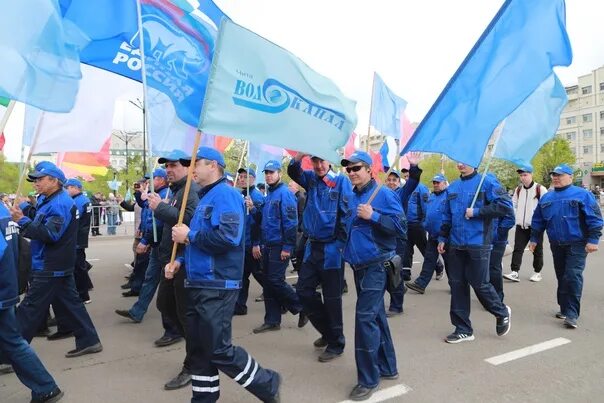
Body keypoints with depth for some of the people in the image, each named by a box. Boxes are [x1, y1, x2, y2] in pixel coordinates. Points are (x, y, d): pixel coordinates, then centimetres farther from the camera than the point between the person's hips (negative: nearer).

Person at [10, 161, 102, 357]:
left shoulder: (59, 203, -18)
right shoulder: (48, 200, 15)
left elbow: (50, 234, -26)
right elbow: (39, 226, 16)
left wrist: (22, 221, -27)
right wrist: (24, 210, 2)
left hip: (50, 268, -10)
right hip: (57, 266, 10)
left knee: (29, 310, -1)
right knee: (69, 303, 12)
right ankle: (89, 341, 19)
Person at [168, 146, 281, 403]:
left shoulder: (225, 194, -13)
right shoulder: (205, 197, 17)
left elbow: (227, 237, -28)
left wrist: (189, 235, -16)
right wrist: (181, 262, 9)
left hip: (217, 286, -10)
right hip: (198, 283, 10)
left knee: (220, 350, -3)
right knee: (198, 349, 15)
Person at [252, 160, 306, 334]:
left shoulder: (284, 193, -11)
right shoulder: (268, 195, 15)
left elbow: (291, 222, -17)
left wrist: (288, 247, -21)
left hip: (279, 246, -8)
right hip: (267, 246, 9)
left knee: (276, 281, -9)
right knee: (268, 283, 9)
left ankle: (302, 308, 10)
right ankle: (272, 320, 19)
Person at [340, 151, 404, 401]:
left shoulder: (383, 194, -11)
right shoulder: (352, 198, 11)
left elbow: (401, 225, -16)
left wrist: (373, 216, -22)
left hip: (377, 265, -8)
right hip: (359, 265, 8)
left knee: (365, 317, -10)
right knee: (376, 316, 16)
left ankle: (368, 379, 3)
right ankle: (387, 368, 30)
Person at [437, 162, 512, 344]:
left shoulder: (486, 182, -6)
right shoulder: (453, 187, 12)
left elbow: (505, 205, -16)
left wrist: (476, 211, -17)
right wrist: (442, 238, 15)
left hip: (478, 244, -6)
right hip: (455, 245, 6)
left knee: (479, 284, 1)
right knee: (457, 285, 7)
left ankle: (502, 313, 32)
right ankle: (463, 329, 20)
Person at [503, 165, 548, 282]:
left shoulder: (540, 189, -9)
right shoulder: (518, 190, 8)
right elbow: (513, 205, 17)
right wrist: (517, 218, 5)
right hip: (521, 226, 4)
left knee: (537, 251, 9)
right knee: (517, 249, -2)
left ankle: (537, 272, 22)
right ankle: (514, 272, -4)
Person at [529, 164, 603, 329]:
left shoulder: (582, 194, -4)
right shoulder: (546, 197, 11)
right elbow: (538, 221, 17)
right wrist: (534, 239, 16)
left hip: (577, 244, -5)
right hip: (556, 245, 5)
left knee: (573, 276, -13)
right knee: (561, 277, 12)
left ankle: (572, 314, -9)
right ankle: (564, 308, 23)